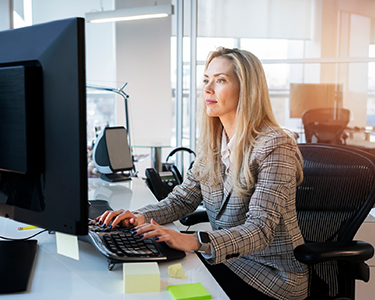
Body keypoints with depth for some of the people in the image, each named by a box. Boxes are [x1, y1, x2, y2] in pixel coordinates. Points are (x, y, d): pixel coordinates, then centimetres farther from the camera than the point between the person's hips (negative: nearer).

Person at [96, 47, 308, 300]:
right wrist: (141, 217, -14)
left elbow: (261, 229, -27)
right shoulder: (211, 142, 4)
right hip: (227, 259, 6)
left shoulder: (275, 146, -20)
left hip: (273, 274, -6)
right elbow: (183, 198, 5)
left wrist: (195, 242, -41)